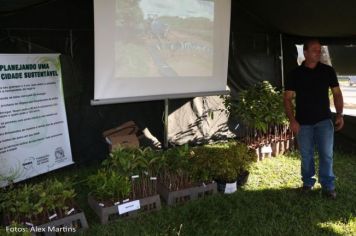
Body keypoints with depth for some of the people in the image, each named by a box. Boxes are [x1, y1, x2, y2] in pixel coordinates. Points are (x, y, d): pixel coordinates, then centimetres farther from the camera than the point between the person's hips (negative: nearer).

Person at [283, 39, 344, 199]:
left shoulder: (328, 71, 2)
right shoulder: (295, 74, -2)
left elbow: (337, 94, 7)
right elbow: (287, 98, -3)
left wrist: (340, 115, -2)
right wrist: (292, 120, -13)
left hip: (324, 120, 0)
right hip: (303, 122, 0)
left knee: (326, 154, -2)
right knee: (306, 155, 9)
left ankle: (328, 186, 12)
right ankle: (308, 182, 27)